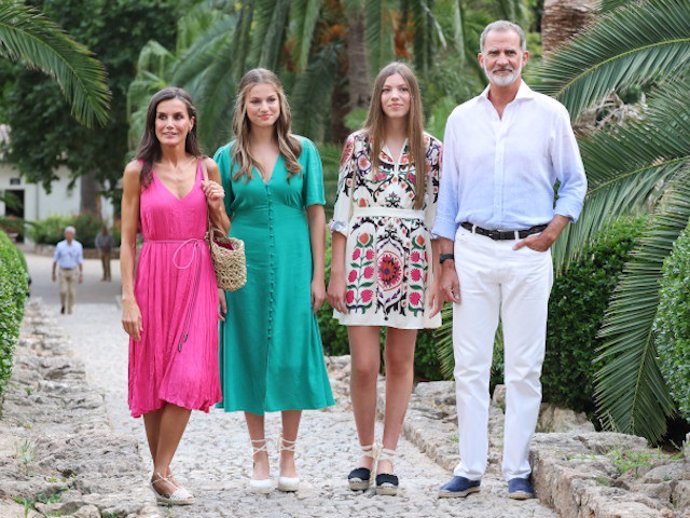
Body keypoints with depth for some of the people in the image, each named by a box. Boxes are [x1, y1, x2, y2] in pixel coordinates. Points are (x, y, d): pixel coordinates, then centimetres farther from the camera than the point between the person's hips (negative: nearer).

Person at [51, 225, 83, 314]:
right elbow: (55, 260, 5)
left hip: (73, 271, 0)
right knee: (63, 291, -8)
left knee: (72, 291, -2)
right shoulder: (60, 245, -3)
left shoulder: (78, 246, -2)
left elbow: (80, 261, 1)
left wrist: (81, 275, -2)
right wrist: (54, 273, 6)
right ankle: (63, 305, 18)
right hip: (63, 271, 0)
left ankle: (70, 308, 14)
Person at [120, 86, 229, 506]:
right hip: (154, 278, -1)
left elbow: (224, 233, 15)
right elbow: (128, 239, -1)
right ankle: (161, 472, 14)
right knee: (154, 375, 3)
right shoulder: (138, 172, 0)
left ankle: (162, 472, 0)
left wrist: (218, 207, -7)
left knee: (188, 376, -9)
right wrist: (129, 298, -8)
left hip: (197, 279, 1)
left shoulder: (207, 169, 7)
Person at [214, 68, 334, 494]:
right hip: (245, 266, 1)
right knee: (251, 355, 3)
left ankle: (289, 456, 12)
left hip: (292, 264, 0)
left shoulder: (303, 151, 4)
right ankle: (260, 456, 13)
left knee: (291, 356, 0)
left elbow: (316, 214, 3)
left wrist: (318, 276, -2)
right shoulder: (228, 157, 5)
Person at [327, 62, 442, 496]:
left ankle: (388, 457, 12)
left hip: (411, 261, 1)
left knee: (400, 362, 4)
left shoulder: (431, 149, 6)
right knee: (364, 365, -4)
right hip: (364, 258, -1)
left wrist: (436, 276, 1)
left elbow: (437, 215, 6)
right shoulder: (358, 145, 4)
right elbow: (342, 210, 3)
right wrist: (337, 273, -2)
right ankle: (366, 452, 12)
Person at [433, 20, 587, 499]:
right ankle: (470, 469, 6)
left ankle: (518, 470, 6)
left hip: (528, 253, -2)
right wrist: (446, 262, 5)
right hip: (472, 250, 2)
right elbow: (448, 195, 12)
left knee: (525, 368, 0)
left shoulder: (549, 114, 4)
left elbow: (574, 182, 7)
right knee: (470, 365, 1)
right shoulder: (462, 119, 10)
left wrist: (552, 233, -8)